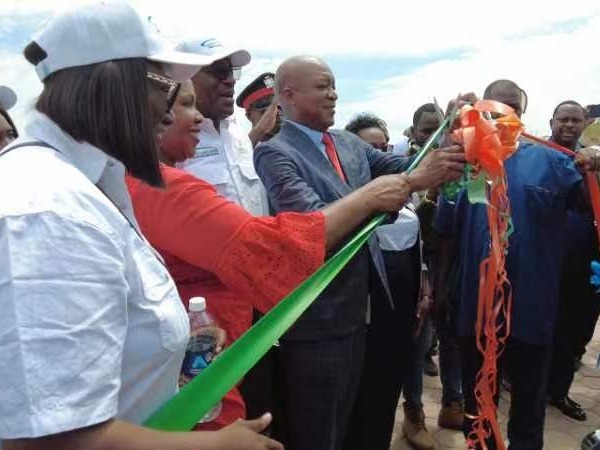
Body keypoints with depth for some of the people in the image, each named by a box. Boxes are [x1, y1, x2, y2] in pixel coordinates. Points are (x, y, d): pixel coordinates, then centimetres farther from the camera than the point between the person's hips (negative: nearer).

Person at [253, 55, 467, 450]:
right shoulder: (275, 153, -16)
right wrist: (411, 182, -33)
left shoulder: (350, 144, 8)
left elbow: (400, 166, -1)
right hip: (315, 317, -7)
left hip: (355, 309, 7)